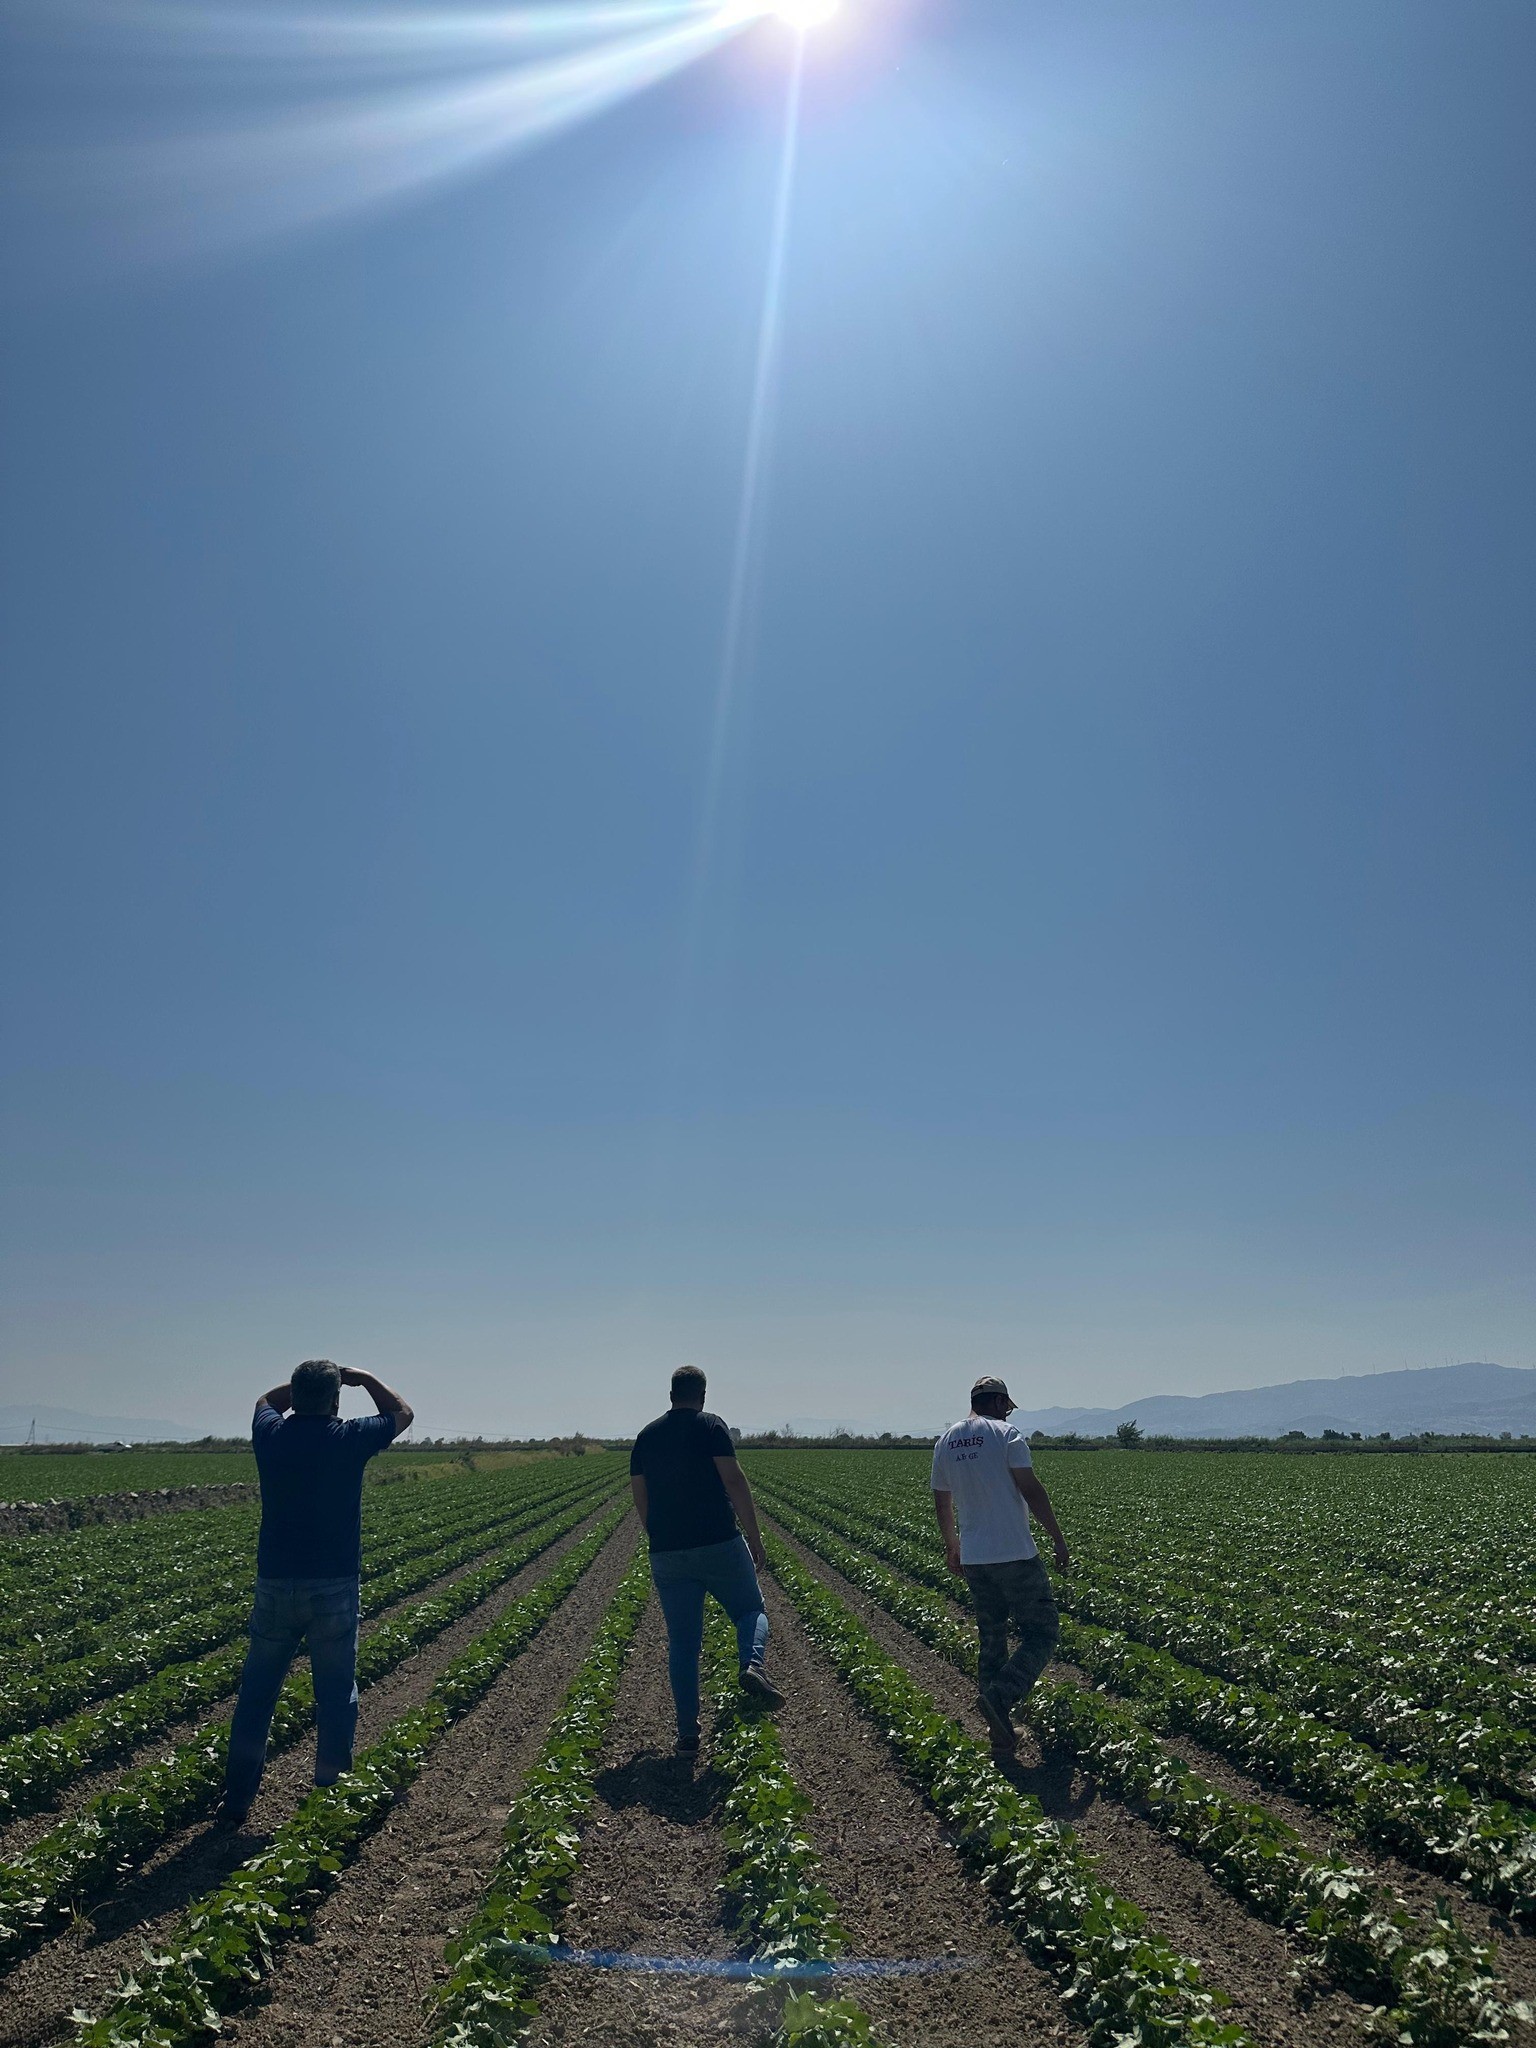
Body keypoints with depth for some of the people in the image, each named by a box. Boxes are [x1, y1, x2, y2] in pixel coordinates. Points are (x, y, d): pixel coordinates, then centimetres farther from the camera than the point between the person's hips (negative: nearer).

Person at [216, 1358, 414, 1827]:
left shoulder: (270, 1436, -2)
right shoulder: (349, 1439, -8)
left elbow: (268, 1400, 24)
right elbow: (402, 1413, 12)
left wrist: (305, 1382, 24)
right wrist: (363, 1379, 19)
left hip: (275, 1584, 3)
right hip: (333, 1586, -2)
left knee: (256, 1695, 12)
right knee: (336, 1695, 8)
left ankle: (235, 1802, 18)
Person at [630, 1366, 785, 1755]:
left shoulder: (646, 1436, 12)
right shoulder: (711, 1427, -3)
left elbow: (640, 1499, 14)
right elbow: (734, 1482, -10)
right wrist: (754, 1535, -4)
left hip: (667, 1554, 3)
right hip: (719, 1545, -3)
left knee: (682, 1643, 9)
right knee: (750, 1609, 16)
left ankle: (688, 1732, 7)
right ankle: (752, 1664, -12)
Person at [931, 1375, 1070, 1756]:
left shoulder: (945, 1443, 11)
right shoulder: (1005, 1435, -9)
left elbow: (941, 1503, 18)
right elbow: (1032, 1491, -14)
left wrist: (952, 1545, 31)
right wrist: (1059, 1539, -8)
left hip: (973, 1557, 7)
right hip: (1015, 1554, -6)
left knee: (991, 1641, 14)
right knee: (1041, 1633, 2)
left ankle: (1001, 1733, 15)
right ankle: (999, 1697, -16)